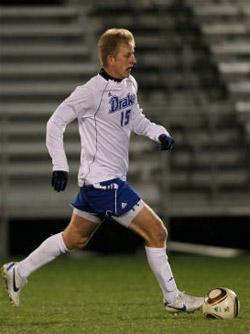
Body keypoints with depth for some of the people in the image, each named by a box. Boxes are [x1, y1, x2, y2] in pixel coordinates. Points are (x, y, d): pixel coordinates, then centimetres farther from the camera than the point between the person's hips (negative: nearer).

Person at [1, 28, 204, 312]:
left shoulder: (130, 85, 7)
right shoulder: (92, 91, -18)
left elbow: (135, 119, 22)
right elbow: (56, 122, -12)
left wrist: (158, 133, 2)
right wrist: (60, 166, -17)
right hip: (104, 182, -9)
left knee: (75, 238, 21)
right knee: (156, 232, -7)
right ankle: (173, 299, 5)